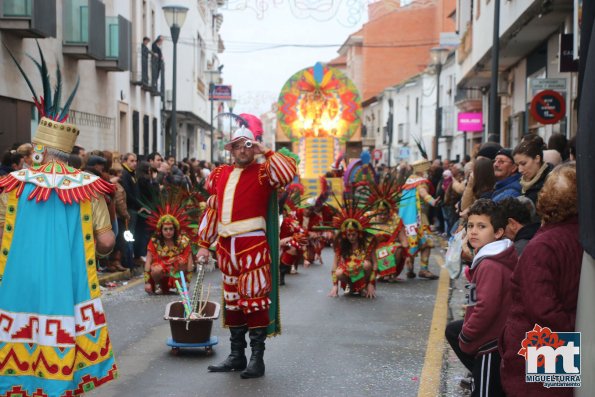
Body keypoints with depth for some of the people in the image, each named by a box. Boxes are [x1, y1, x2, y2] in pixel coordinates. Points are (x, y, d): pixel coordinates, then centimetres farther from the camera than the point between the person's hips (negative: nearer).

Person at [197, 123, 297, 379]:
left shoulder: (263, 171, -2)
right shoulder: (220, 174, 13)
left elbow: (289, 173, -23)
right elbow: (212, 211, 17)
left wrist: (266, 151, -13)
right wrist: (204, 245, 14)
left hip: (253, 245, -6)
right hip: (226, 246, 6)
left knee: (255, 300, -5)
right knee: (232, 301, 12)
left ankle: (257, 358, 2)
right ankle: (236, 355, 22)